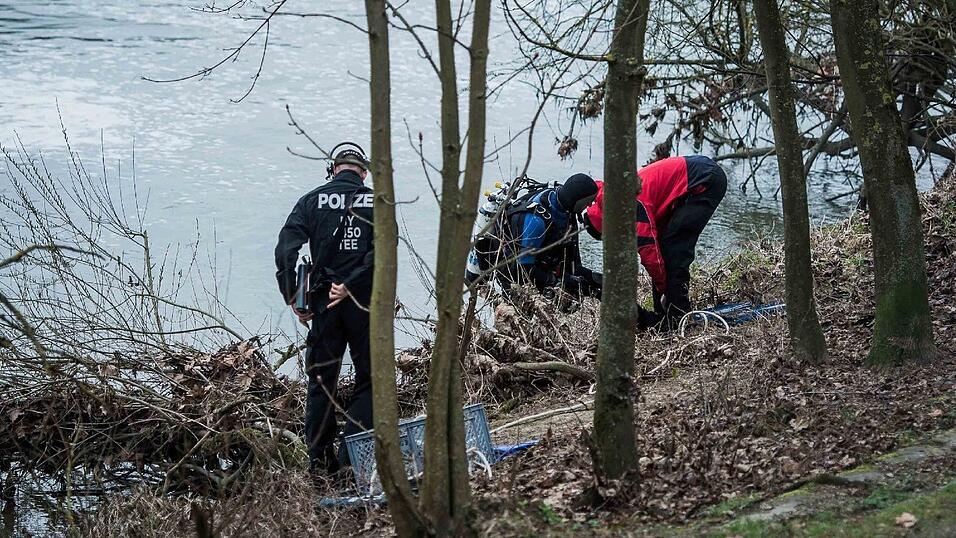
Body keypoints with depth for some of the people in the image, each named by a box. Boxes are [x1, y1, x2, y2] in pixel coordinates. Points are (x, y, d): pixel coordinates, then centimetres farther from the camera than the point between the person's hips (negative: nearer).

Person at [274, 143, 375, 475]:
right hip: (365, 302, -2)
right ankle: (352, 456, -2)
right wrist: (349, 285, -15)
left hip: (324, 302, 2)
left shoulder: (312, 200, 5)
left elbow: (286, 249, -5)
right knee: (370, 378, 7)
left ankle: (319, 458, 14)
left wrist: (292, 298, -1)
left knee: (321, 380, 12)